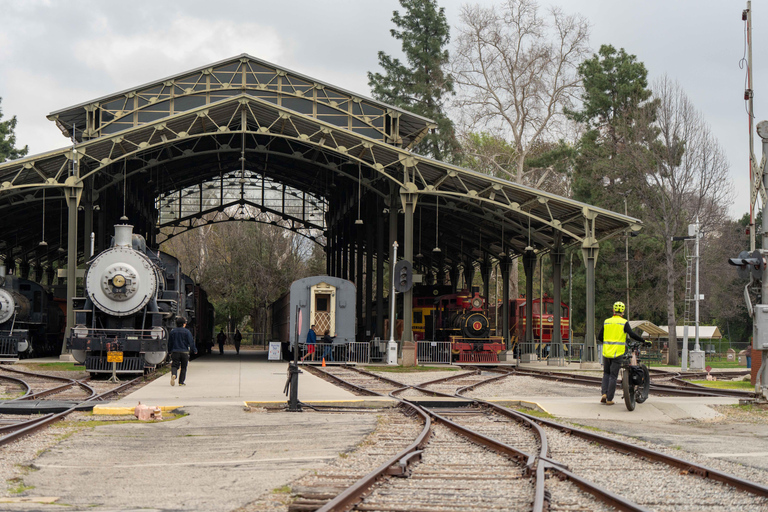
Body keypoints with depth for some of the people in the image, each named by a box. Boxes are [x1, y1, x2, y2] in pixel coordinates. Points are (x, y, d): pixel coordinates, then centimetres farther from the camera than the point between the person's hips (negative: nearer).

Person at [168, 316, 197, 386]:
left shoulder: (173, 332, 7)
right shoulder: (187, 332, -4)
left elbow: (169, 343, 13)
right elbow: (191, 342, -5)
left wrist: (170, 351, 25)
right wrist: (194, 350, 5)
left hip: (175, 352, 2)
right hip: (184, 352, -2)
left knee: (174, 365, 1)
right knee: (183, 367, 9)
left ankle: (173, 374, -31)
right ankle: (181, 382, 9)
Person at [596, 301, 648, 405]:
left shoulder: (606, 322, 7)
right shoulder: (624, 323, -3)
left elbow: (599, 337, 9)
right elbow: (632, 335, -13)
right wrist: (644, 341, -5)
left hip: (606, 352, 3)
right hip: (618, 353, -3)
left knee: (606, 373, 19)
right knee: (613, 376, 2)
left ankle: (604, 394, 2)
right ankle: (609, 399, 2)